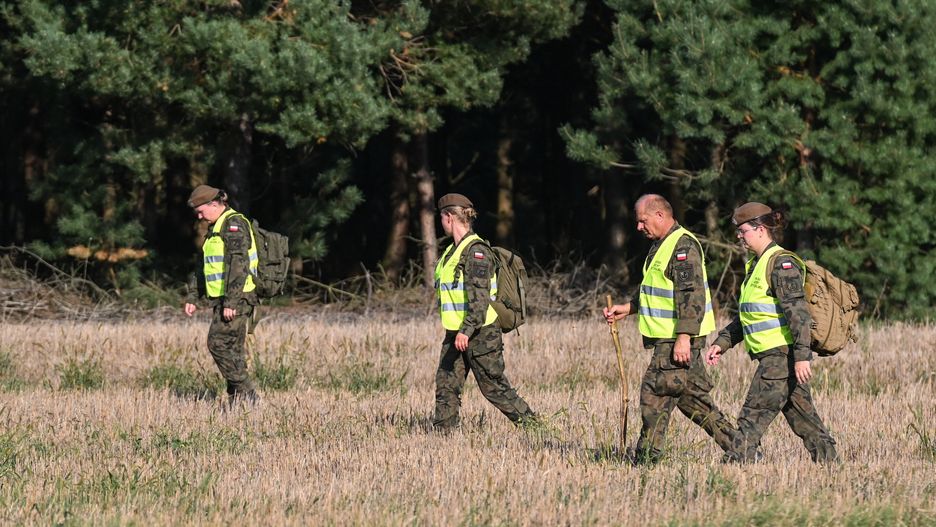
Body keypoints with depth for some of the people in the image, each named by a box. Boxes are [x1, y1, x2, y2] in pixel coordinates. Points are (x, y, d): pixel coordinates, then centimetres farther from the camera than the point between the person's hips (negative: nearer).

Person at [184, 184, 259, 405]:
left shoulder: (234, 224, -12)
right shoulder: (216, 228, 21)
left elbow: (238, 264, -21)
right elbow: (204, 267, 28)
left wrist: (231, 301, -26)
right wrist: (192, 296, 22)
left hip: (237, 298, -10)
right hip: (224, 299, 10)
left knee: (218, 343, -13)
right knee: (233, 349, 8)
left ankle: (246, 393, -12)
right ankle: (237, 398, 8)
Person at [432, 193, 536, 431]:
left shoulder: (476, 250, -15)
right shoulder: (453, 251, 15)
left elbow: (480, 297, -22)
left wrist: (467, 331, -28)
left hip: (481, 333, -9)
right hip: (456, 333, 9)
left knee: (494, 386, -3)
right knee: (446, 385, 2)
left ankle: (530, 423, 6)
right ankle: (442, 432, 2)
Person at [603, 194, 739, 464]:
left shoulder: (683, 246, -16)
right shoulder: (662, 245, 17)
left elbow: (692, 296, -23)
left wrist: (683, 338, -28)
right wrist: (628, 308, 20)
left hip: (679, 340, -10)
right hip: (668, 338, 10)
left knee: (655, 393, -8)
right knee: (692, 396, 12)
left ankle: (647, 458, -4)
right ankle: (733, 444, 16)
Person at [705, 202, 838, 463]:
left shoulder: (781, 263, -13)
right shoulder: (756, 265, 17)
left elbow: (798, 311, -21)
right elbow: (744, 317, 26)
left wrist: (802, 355, -26)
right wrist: (722, 343, 19)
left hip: (781, 355, -10)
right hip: (774, 356, 10)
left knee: (753, 416, -10)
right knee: (802, 416, 11)